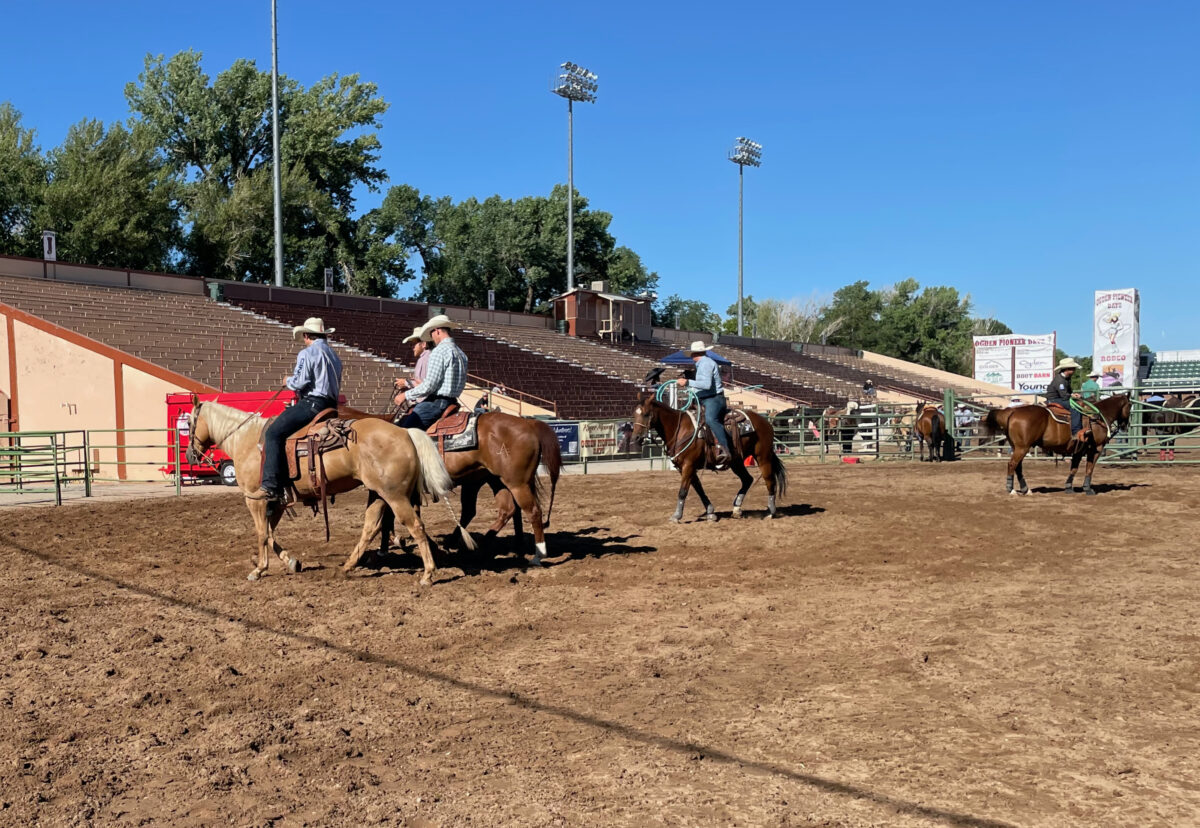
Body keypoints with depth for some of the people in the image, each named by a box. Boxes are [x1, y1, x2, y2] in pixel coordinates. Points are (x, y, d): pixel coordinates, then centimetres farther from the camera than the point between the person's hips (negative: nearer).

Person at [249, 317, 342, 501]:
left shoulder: (306, 353, -6)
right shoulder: (334, 356, 22)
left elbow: (298, 382, -14)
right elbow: (337, 386, 24)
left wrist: (288, 380, 6)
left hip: (311, 403, -10)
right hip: (330, 406, 10)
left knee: (273, 433, -11)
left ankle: (271, 487, -23)